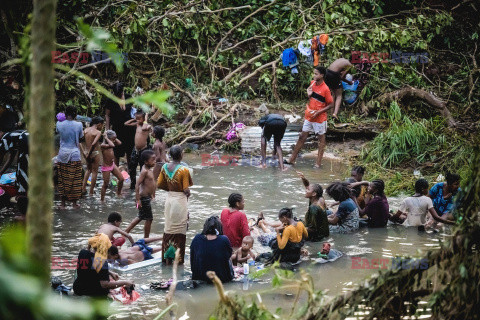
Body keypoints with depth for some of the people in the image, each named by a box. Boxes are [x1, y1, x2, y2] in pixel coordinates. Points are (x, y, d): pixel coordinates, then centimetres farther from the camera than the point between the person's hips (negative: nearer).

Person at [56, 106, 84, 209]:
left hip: (62, 155, 1)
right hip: (75, 155, -1)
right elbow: (80, 139, 3)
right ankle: (74, 202, 14)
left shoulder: (59, 124, -6)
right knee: (75, 180, 8)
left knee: (63, 179, 9)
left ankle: (63, 203, 12)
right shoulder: (78, 125, -8)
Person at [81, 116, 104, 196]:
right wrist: (89, 154, -19)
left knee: (89, 169, 27)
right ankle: (91, 192, 14)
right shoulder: (98, 132, -16)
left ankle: (83, 187, 21)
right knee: (94, 171, 9)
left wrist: (84, 151, 5)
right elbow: (94, 144, -28)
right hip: (95, 153, -6)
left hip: (86, 152, 6)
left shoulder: (86, 130, 1)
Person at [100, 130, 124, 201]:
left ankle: (119, 193, 28)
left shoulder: (110, 143, 2)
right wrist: (107, 138, -27)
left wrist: (114, 138, -3)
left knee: (121, 179, 6)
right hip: (106, 167, -8)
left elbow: (119, 143, 0)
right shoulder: (103, 145, -23)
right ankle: (102, 200, 15)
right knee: (106, 184, 2)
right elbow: (112, 145, -38)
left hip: (113, 165, 8)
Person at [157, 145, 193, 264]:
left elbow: (160, 184, 4)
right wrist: (188, 193, 5)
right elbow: (186, 190, -17)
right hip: (180, 200, -6)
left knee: (169, 228, 15)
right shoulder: (184, 170, -19)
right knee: (179, 229, 4)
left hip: (169, 199, 6)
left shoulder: (165, 167, -1)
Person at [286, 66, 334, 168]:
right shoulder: (312, 84, 3)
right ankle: (292, 159, 15)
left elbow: (331, 105, -12)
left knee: (321, 139, 6)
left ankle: (318, 163, 11)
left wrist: (318, 112, -19)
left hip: (320, 118, -7)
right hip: (309, 116, 7)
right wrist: (309, 94, -7)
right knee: (302, 137, 11)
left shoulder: (325, 89, -17)